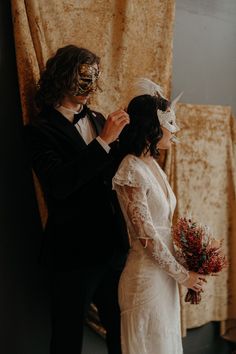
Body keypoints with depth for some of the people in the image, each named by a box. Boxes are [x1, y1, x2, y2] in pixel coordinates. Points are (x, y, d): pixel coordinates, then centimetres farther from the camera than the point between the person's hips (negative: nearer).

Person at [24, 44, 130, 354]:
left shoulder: (97, 119, 8)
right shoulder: (40, 129, -11)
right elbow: (58, 184, -26)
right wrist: (103, 140, -26)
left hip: (113, 244, 6)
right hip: (73, 252, -6)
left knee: (120, 329, 18)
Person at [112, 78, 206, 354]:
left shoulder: (152, 164, 6)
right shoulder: (132, 171, -20)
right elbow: (148, 238, -19)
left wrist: (179, 269, 6)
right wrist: (183, 275, -9)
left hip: (164, 270, 8)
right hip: (146, 274, -8)